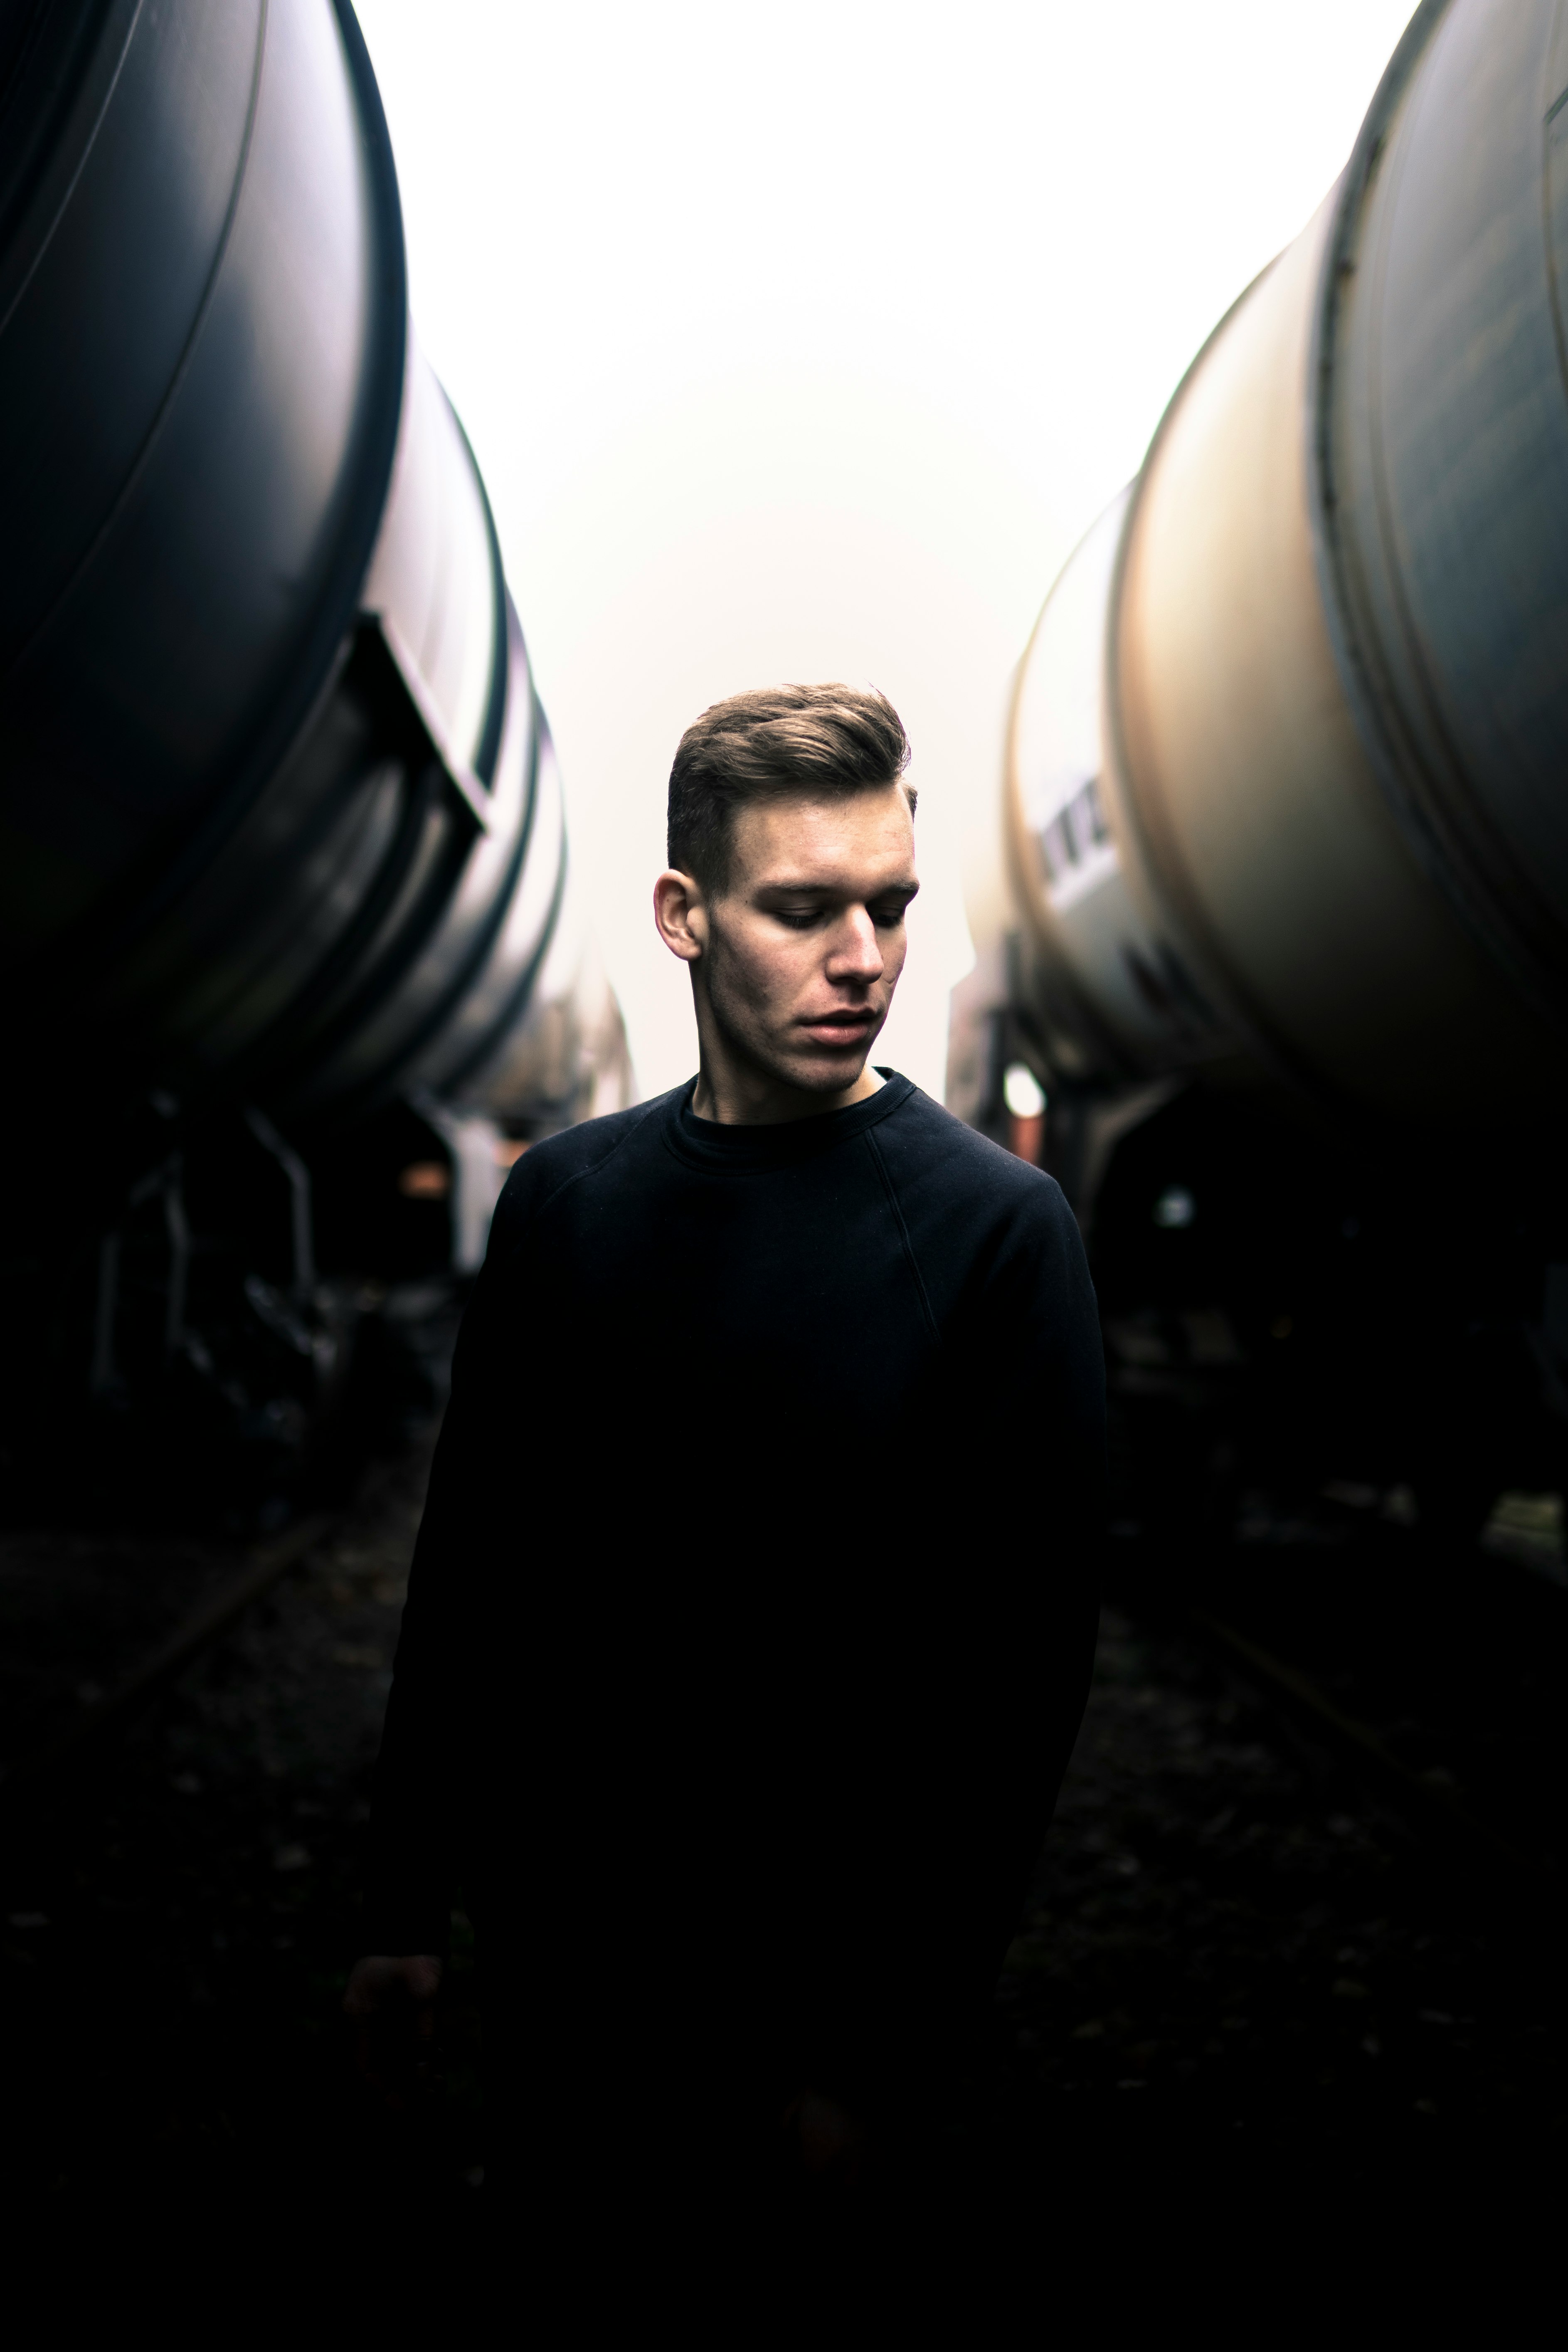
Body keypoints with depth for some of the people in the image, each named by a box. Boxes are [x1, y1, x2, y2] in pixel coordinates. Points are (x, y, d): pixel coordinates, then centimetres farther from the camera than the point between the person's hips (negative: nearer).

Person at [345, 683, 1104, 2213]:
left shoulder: (997, 1230, -15)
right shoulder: (562, 1196, -2)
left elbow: (1021, 1668, -14)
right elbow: (469, 1556, 5)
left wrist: (890, 2053, -13)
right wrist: (402, 1896, 6)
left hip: (806, 1975, -3)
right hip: (547, 1938, 4)